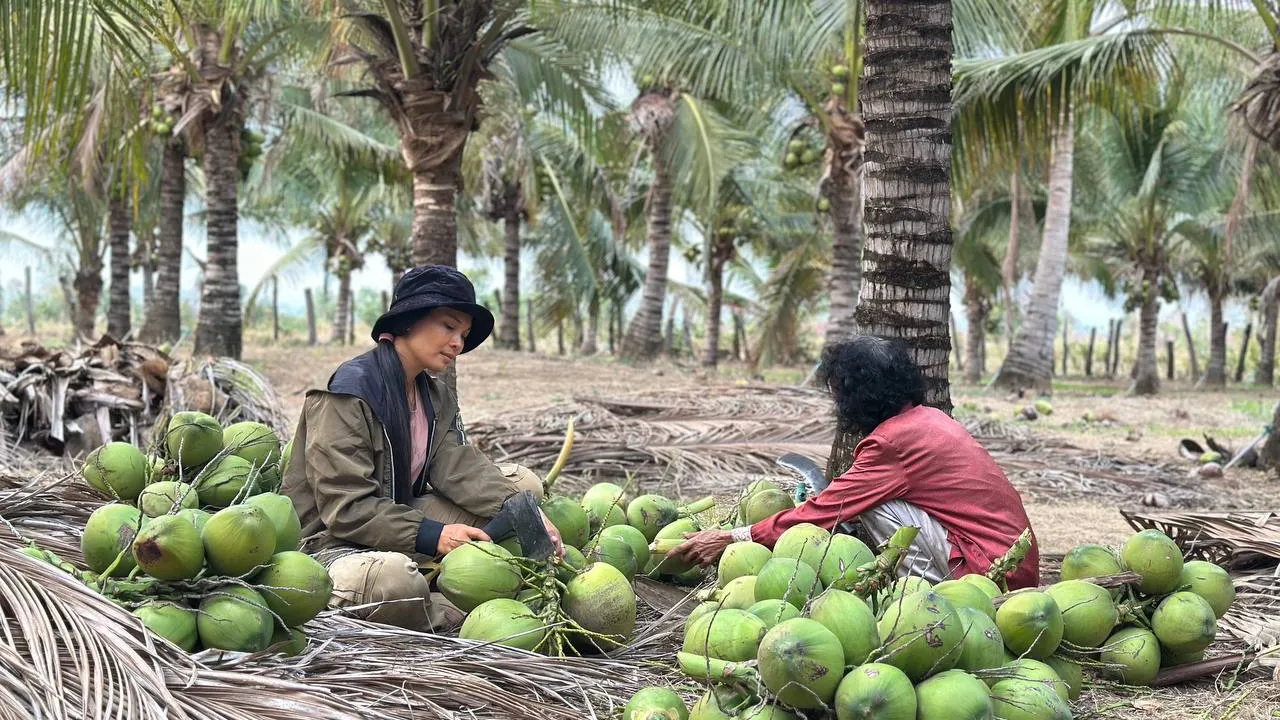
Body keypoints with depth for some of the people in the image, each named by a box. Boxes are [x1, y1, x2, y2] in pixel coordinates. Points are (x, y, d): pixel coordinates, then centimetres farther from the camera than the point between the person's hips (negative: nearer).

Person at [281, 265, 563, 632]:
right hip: (333, 544, -8)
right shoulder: (348, 393, -15)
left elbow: (459, 467, -5)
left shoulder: (437, 397, 11)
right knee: (393, 576, -43)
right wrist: (432, 536, -29)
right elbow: (345, 508, -21)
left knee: (522, 482, 1)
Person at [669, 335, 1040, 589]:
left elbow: (822, 512, -11)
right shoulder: (930, 418, 13)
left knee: (875, 505, -11)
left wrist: (731, 538, -5)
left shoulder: (892, 442, -14)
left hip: (994, 571, -9)